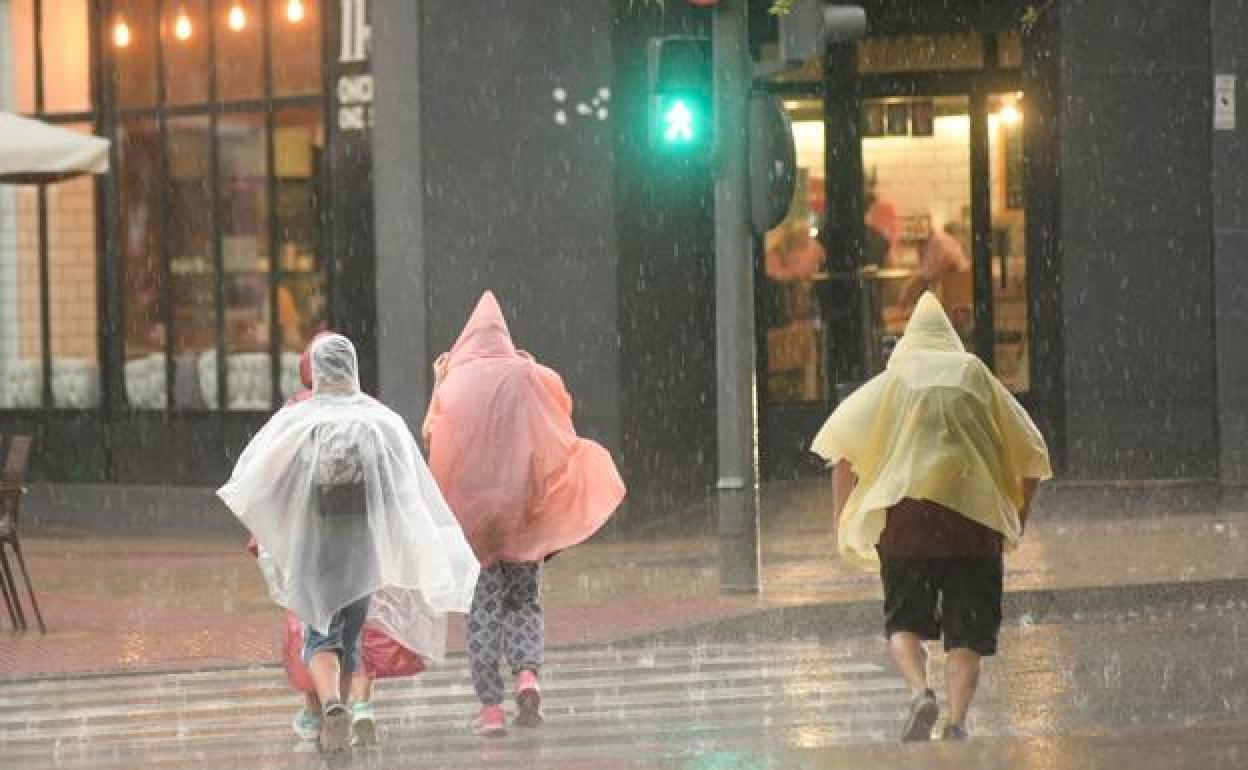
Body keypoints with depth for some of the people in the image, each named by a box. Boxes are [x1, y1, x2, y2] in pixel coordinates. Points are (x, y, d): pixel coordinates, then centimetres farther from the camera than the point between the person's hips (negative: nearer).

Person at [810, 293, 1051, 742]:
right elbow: (1030, 452, 14)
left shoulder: (894, 380, 12)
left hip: (903, 511, 0)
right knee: (967, 630, 4)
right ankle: (957, 721, -13)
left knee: (904, 620, 10)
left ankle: (920, 692, -17)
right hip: (974, 511, 0)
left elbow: (843, 444, 0)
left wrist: (843, 520, 5)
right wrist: (1019, 515, 25)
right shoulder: (976, 377, 15)